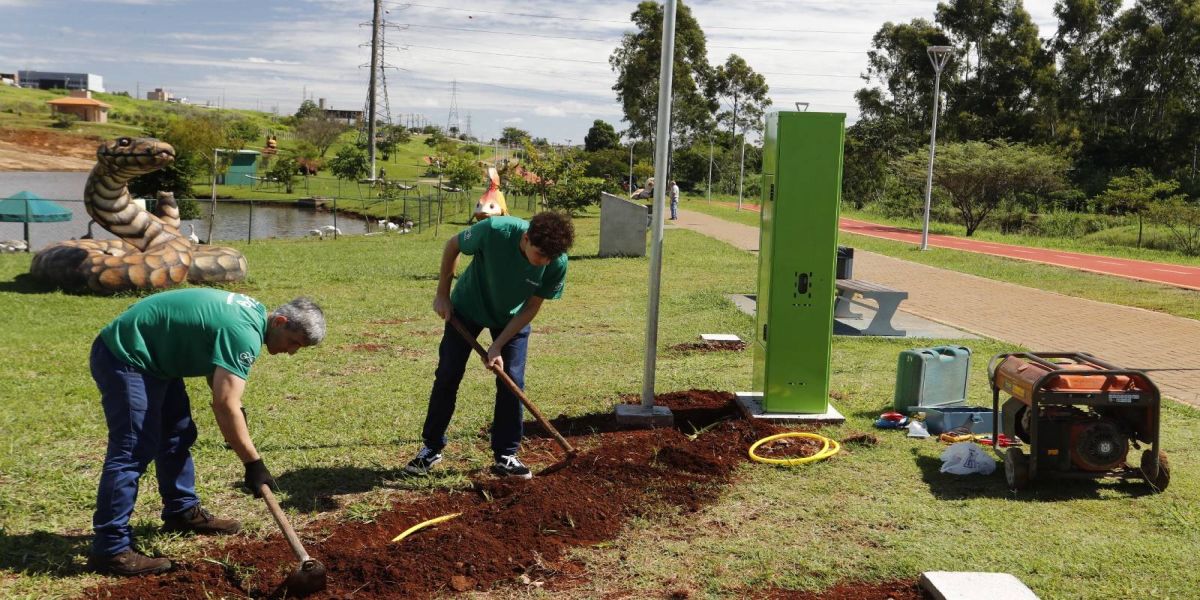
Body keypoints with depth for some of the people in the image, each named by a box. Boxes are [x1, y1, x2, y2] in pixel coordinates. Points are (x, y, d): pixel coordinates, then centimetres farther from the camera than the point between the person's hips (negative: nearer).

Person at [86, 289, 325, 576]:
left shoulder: (253, 312, 6)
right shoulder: (245, 334, -25)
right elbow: (225, 405, -31)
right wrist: (253, 463, -26)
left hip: (152, 356, 11)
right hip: (124, 358, -11)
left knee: (178, 434, 17)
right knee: (134, 451, -13)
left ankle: (182, 512, 30)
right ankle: (110, 550, -12)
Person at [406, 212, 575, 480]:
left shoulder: (558, 263, -30)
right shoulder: (494, 231, -37)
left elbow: (532, 307, -16)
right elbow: (453, 245, -16)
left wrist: (499, 346, -20)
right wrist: (442, 294, -10)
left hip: (513, 317, 1)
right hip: (468, 307, -1)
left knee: (512, 382, -6)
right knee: (447, 376, 2)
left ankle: (505, 456, 8)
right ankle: (431, 447, 16)